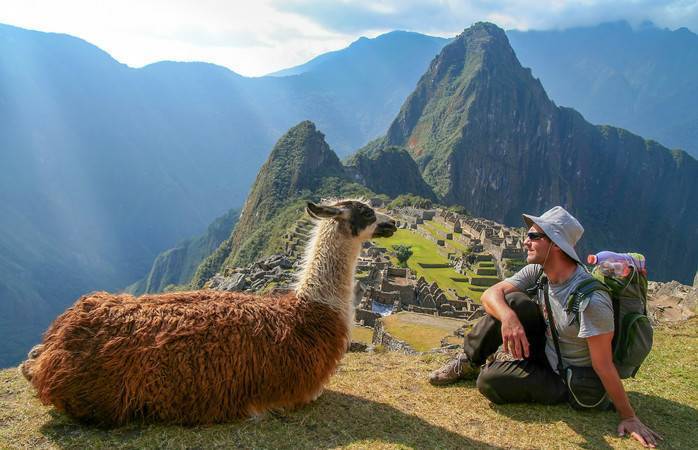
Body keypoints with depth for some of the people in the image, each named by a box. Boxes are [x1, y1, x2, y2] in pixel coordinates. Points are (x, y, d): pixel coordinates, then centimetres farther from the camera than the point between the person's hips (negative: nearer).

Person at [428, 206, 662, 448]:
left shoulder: (591, 300, -32)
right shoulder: (537, 272, -10)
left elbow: (604, 367, -27)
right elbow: (491, 294, -17)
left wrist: (629, 417, -20)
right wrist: (508, 318, -39)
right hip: (546, 352, 6)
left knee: (489, 381, -25)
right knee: (513, 302, -19)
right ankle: (469, 362, 0)